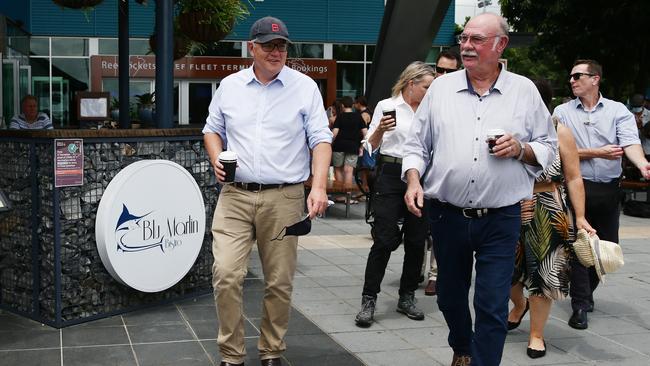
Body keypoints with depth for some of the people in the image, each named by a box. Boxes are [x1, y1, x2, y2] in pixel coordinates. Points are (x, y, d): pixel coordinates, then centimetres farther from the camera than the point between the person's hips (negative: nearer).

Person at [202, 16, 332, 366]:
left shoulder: (305, 87, 2)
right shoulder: (229, 85, 10)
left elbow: (321, 139, -2)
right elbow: (213, 129, 21)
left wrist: (319, 185, -15)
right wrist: (216, 158, 0)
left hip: (284, 197, -1)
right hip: (235, 195, 2)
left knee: (279, 282, 4)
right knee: (226, 274, -9)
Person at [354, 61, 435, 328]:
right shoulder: (386, 106, -1)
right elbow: (371, 146, -2)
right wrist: (380, 130, -20)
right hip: (391, 175, -5)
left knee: (416, 241, 6)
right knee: (384, 241, -8)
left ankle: (407, 298, 18)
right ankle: (368, 301, -1)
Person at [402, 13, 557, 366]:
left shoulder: (524, 91, 2)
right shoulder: (441, 88, 5)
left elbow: (548, 148, 6)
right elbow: (417, 144, 8)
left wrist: (521, 149, -13)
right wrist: (414, 180, -8)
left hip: (500, 218, -2)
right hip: (447, 214, 3)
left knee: (492, 307, -4)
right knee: (450, 295, 19)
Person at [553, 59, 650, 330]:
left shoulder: (618, 111, 2)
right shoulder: (562, 112, 3)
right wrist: (596, 152, -13)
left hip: (609, 189, 2)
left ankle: (585, 291, 35)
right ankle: (580, 304, 4)